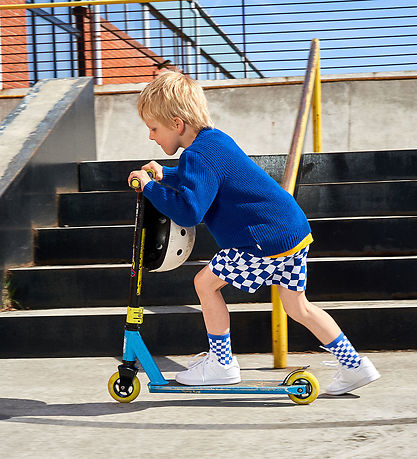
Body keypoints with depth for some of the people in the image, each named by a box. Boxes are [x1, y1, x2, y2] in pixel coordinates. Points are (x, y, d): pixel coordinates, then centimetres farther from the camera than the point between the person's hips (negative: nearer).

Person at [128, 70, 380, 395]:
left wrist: (149, 187, -18)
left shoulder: (199, 156, -16)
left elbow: (189, 212, -28)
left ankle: (221, 363, 10)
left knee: (206, 282, 1)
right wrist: (165, 175, 29)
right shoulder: (214, 139, 16)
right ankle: (355, 366, 20)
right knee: (298, 307, 17)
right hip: (293, 230, 10)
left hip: (268, 239, -10)